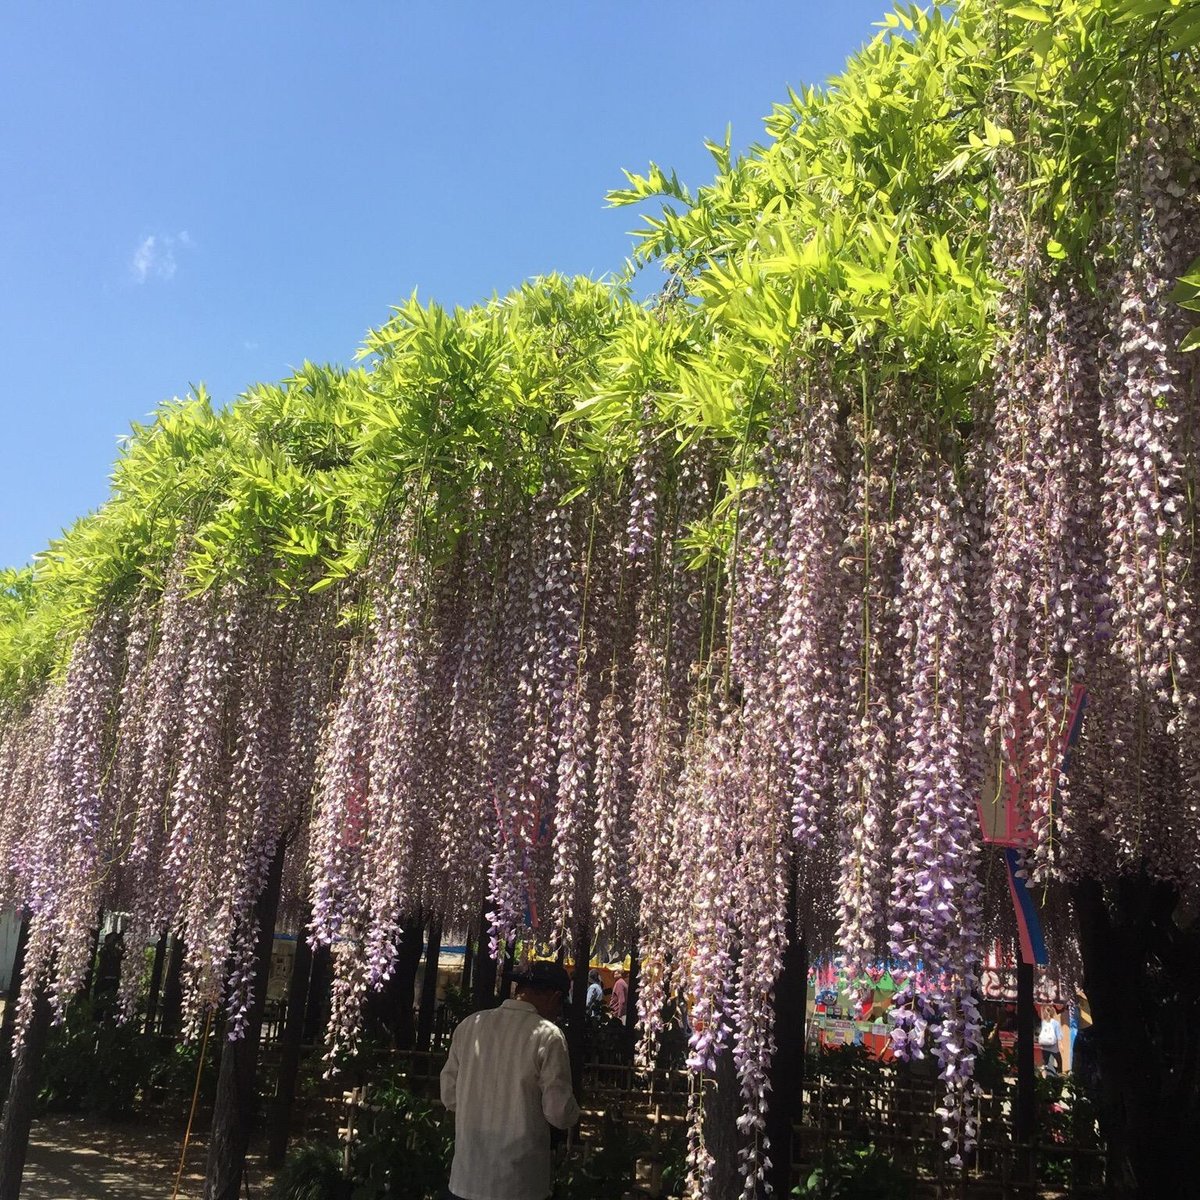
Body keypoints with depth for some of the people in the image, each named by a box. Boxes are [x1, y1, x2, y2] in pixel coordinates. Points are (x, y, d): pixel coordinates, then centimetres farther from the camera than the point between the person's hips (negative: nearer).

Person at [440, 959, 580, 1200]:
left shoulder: (469, 1025, -1)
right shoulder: (547, 1035, -14)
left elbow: (449, 1096, 7)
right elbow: (559, 1113, -13)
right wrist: (573, 1114, 9)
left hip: (467, 1174, 3)